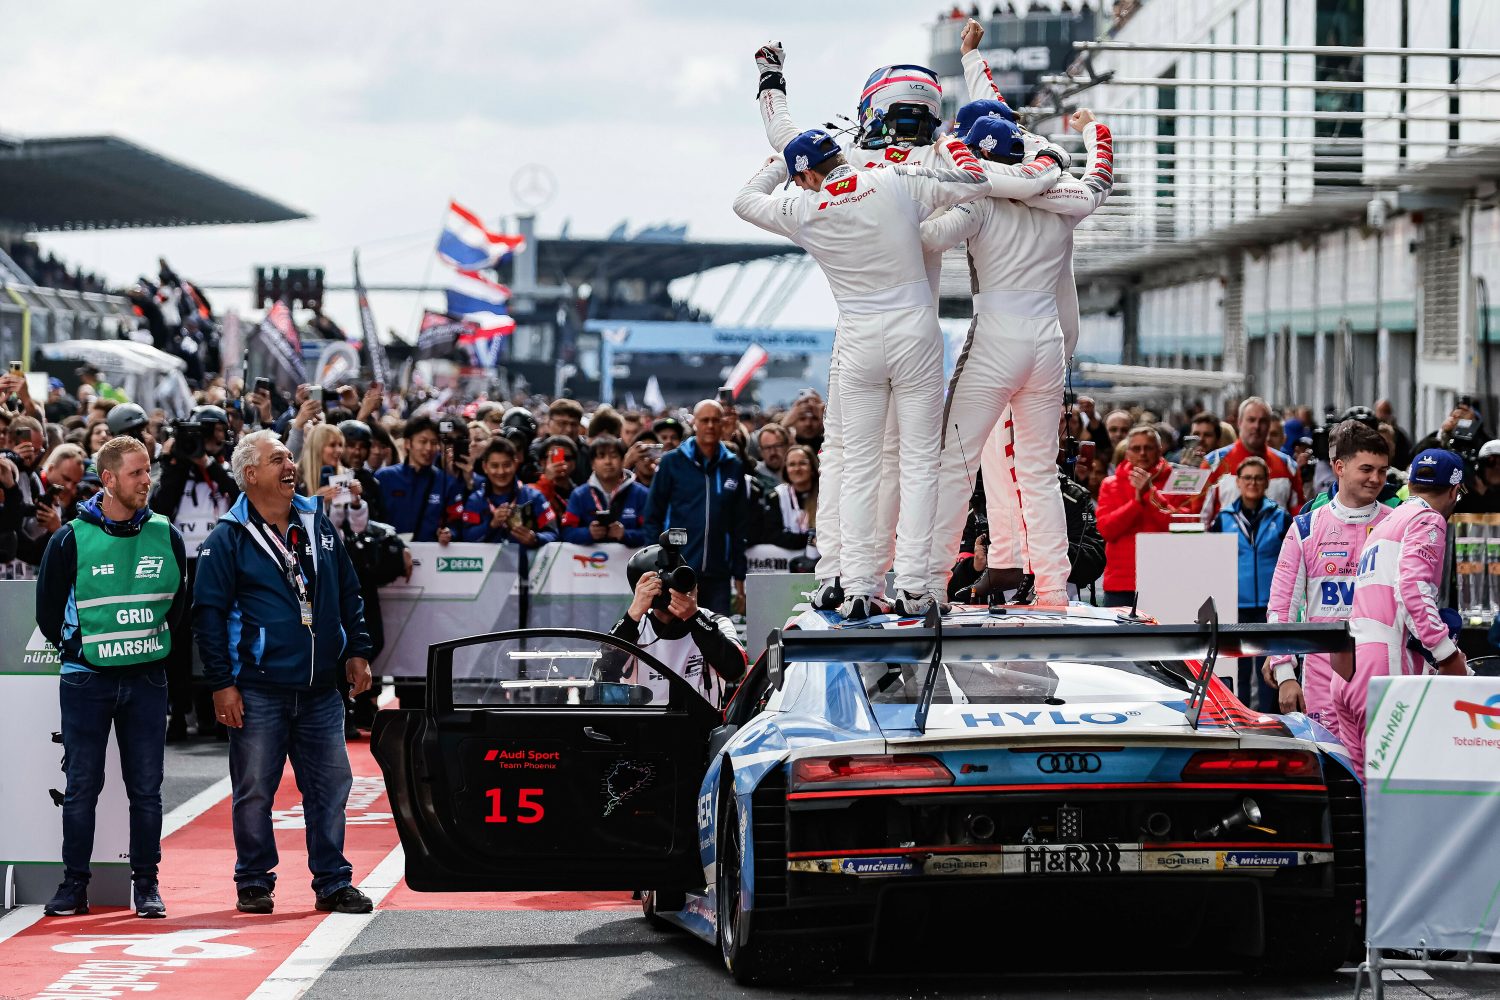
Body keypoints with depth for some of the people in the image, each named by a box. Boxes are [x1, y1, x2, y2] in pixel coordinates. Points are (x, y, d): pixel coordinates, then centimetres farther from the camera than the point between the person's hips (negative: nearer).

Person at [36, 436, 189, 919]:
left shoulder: (166, 536, 3)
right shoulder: (72, 539, -4)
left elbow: (179, 602, 15)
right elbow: (48, 611, 4)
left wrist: (152, 646, 9)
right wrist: (79, 652, 3)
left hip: (147, 680, 2)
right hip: (86, 680, -2)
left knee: (146, 787, 4)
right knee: (81, 786, 2)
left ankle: (146, 883, 11)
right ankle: (74, 885, 8)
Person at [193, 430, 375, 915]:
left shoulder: (319, 525, 11)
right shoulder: (227, 540, -4)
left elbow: (349, 593, 19)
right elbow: (208, 613, -6)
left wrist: (357, 652, 10)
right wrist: (221, 683, -11)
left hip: (321, 690, 4)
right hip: (258, 691, -4)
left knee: (331, 785, 5)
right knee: (255, 789, 2)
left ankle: (333, 883, 13)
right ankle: (254, 883, 13)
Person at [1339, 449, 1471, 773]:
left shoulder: (1385, 524, 28)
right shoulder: (1428, 519, 1)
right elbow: (1413, 586, -15)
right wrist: (1447, 652, -15)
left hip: (1347, 672, 9)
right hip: (1385, 668, -9)